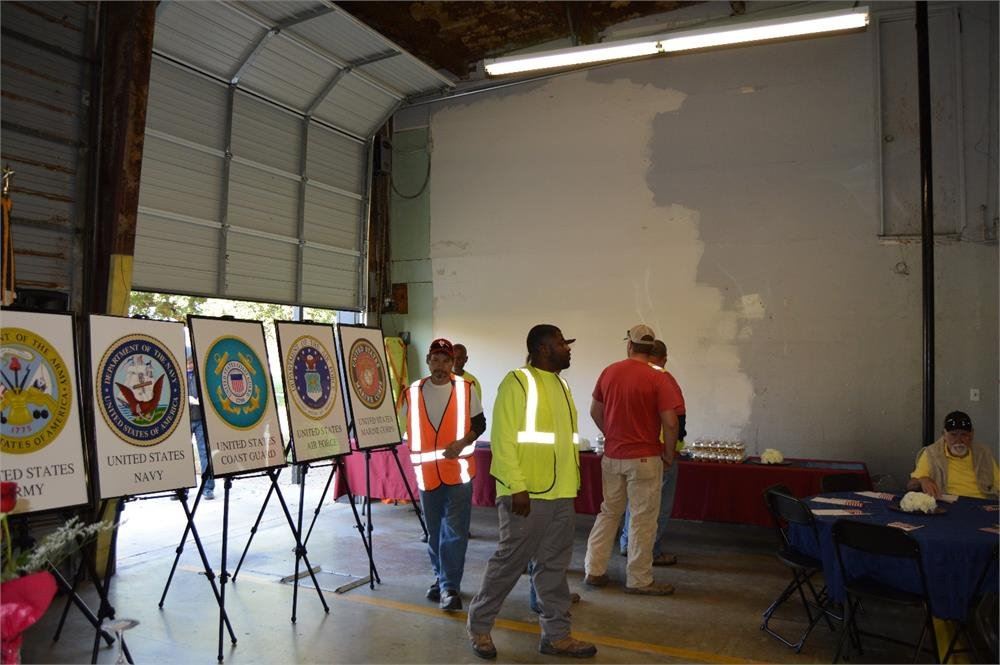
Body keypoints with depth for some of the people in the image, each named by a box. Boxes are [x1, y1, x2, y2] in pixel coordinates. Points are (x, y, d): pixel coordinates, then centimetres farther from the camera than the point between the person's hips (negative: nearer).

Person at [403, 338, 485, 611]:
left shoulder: (465, 389, -3)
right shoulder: (413, 392, 3)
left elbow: (480, 423, 2)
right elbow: (409, 427, 13)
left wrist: (462, 442, -14)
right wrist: (416, 453, 0)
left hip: (458, 470, -3)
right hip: (427, 472, 3)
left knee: (455, 531, -6)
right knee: (434, 531, 14)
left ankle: (450, 586, 1)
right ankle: (441, 578, 30)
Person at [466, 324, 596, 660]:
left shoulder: (560, 385, 14)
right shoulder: (517, 382, -10)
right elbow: (503, 439, -15)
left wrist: (571, 483, 15)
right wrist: (517, 487, -20)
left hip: (561, 493, 7)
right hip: (528, 494, -7)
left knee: (554, 565, 13)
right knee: (509, 562, 3)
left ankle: (556, 634, 22)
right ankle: (479, 625, 20)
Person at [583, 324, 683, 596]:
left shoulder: (609, 372, 2)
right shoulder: (657, 379, -13)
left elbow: (595, 411, 11)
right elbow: (670, 422, -16)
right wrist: (669, 454, -2)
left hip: (612, 456, 5)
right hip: (644, 458, -5)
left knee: (609, 513, 17)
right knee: (643, 520, 6)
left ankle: (594, 570, 22)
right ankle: (639, 580, 15)